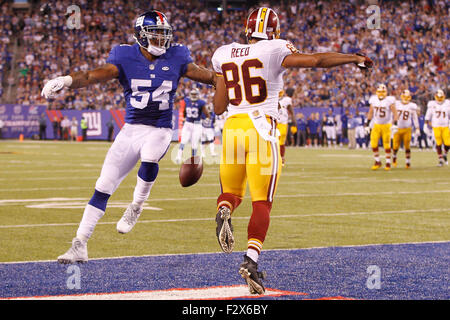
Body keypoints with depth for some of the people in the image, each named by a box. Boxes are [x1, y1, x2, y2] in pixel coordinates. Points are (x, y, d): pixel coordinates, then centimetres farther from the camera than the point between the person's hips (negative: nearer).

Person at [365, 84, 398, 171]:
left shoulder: (389, 100, -11)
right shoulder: (373, 100, 0)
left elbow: (395, 113, -11)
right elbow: (370, 113, 12)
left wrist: (395, 124, -22)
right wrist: (366, 124, 10)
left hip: (386, 125, -3)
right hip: (376, 125, 3)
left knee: (387, 145, 0)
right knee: (373, 144, -5)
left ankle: (388, 163, 13)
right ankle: (377, 161, 11)